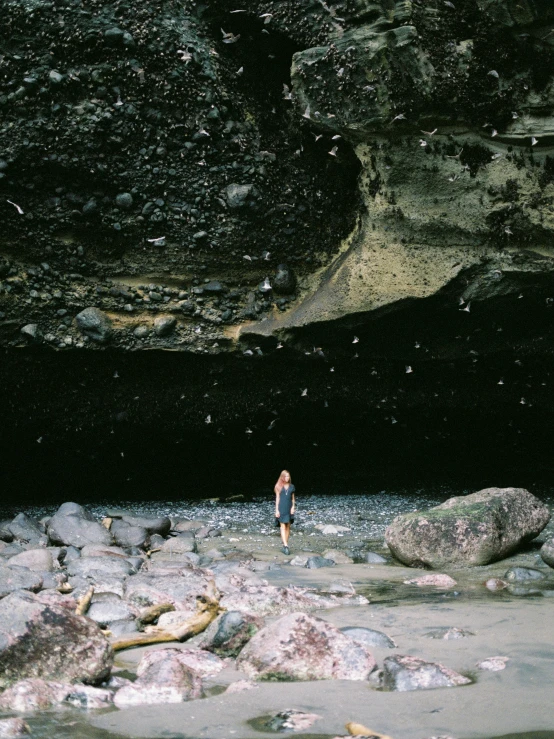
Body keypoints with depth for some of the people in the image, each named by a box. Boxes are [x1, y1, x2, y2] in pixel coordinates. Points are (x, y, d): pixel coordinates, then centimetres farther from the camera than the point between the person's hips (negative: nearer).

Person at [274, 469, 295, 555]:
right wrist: (277, 510, -4)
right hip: (281, 509, -3)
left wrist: (293, 507, -5)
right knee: (283, 527, -9)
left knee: (288, 527, 4)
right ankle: (286, 546, -18)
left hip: (289, 509, 3)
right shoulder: (279, 487, 2)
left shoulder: (291, 487, 7)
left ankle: (284, 546, 10)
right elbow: (277, 498, 2)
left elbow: (293, 498, 11)